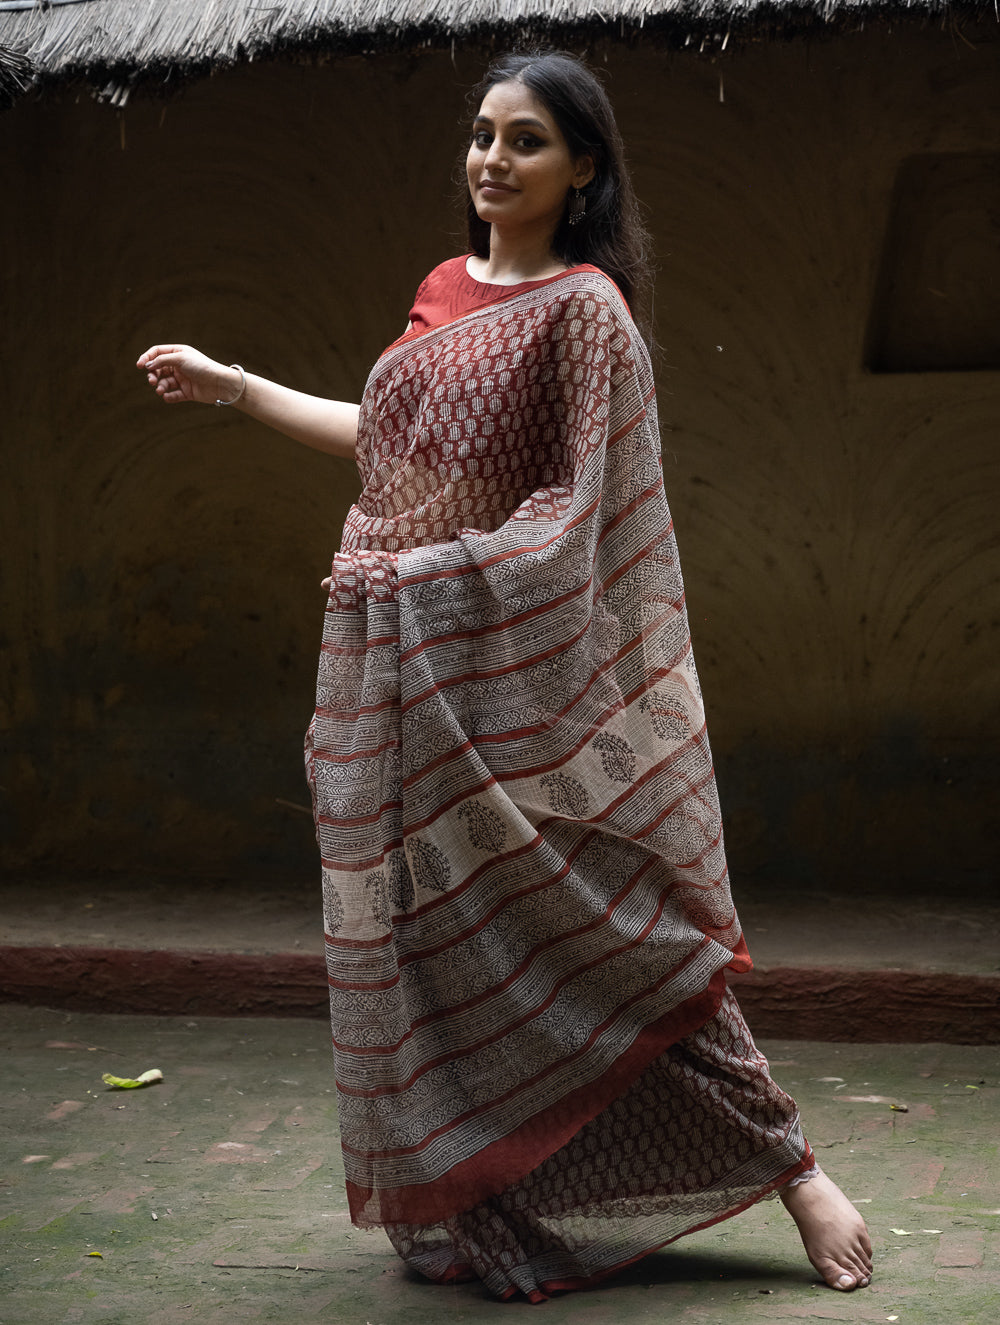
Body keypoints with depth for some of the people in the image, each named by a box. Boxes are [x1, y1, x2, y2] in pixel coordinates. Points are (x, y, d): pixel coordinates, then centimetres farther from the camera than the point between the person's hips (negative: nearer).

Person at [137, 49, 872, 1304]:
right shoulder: (444, 291, 13)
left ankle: (789, 1166, 5)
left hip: (513, 669, -7)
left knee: (601, 929, -6)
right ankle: (472, 1213, 23)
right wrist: (231, 386, 31)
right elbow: (388, 438, 25)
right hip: (399, 664, 7)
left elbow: (578, 507, -14)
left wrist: (428, 568, -18)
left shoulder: (582, 307, -9)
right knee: (426, 932, 10)